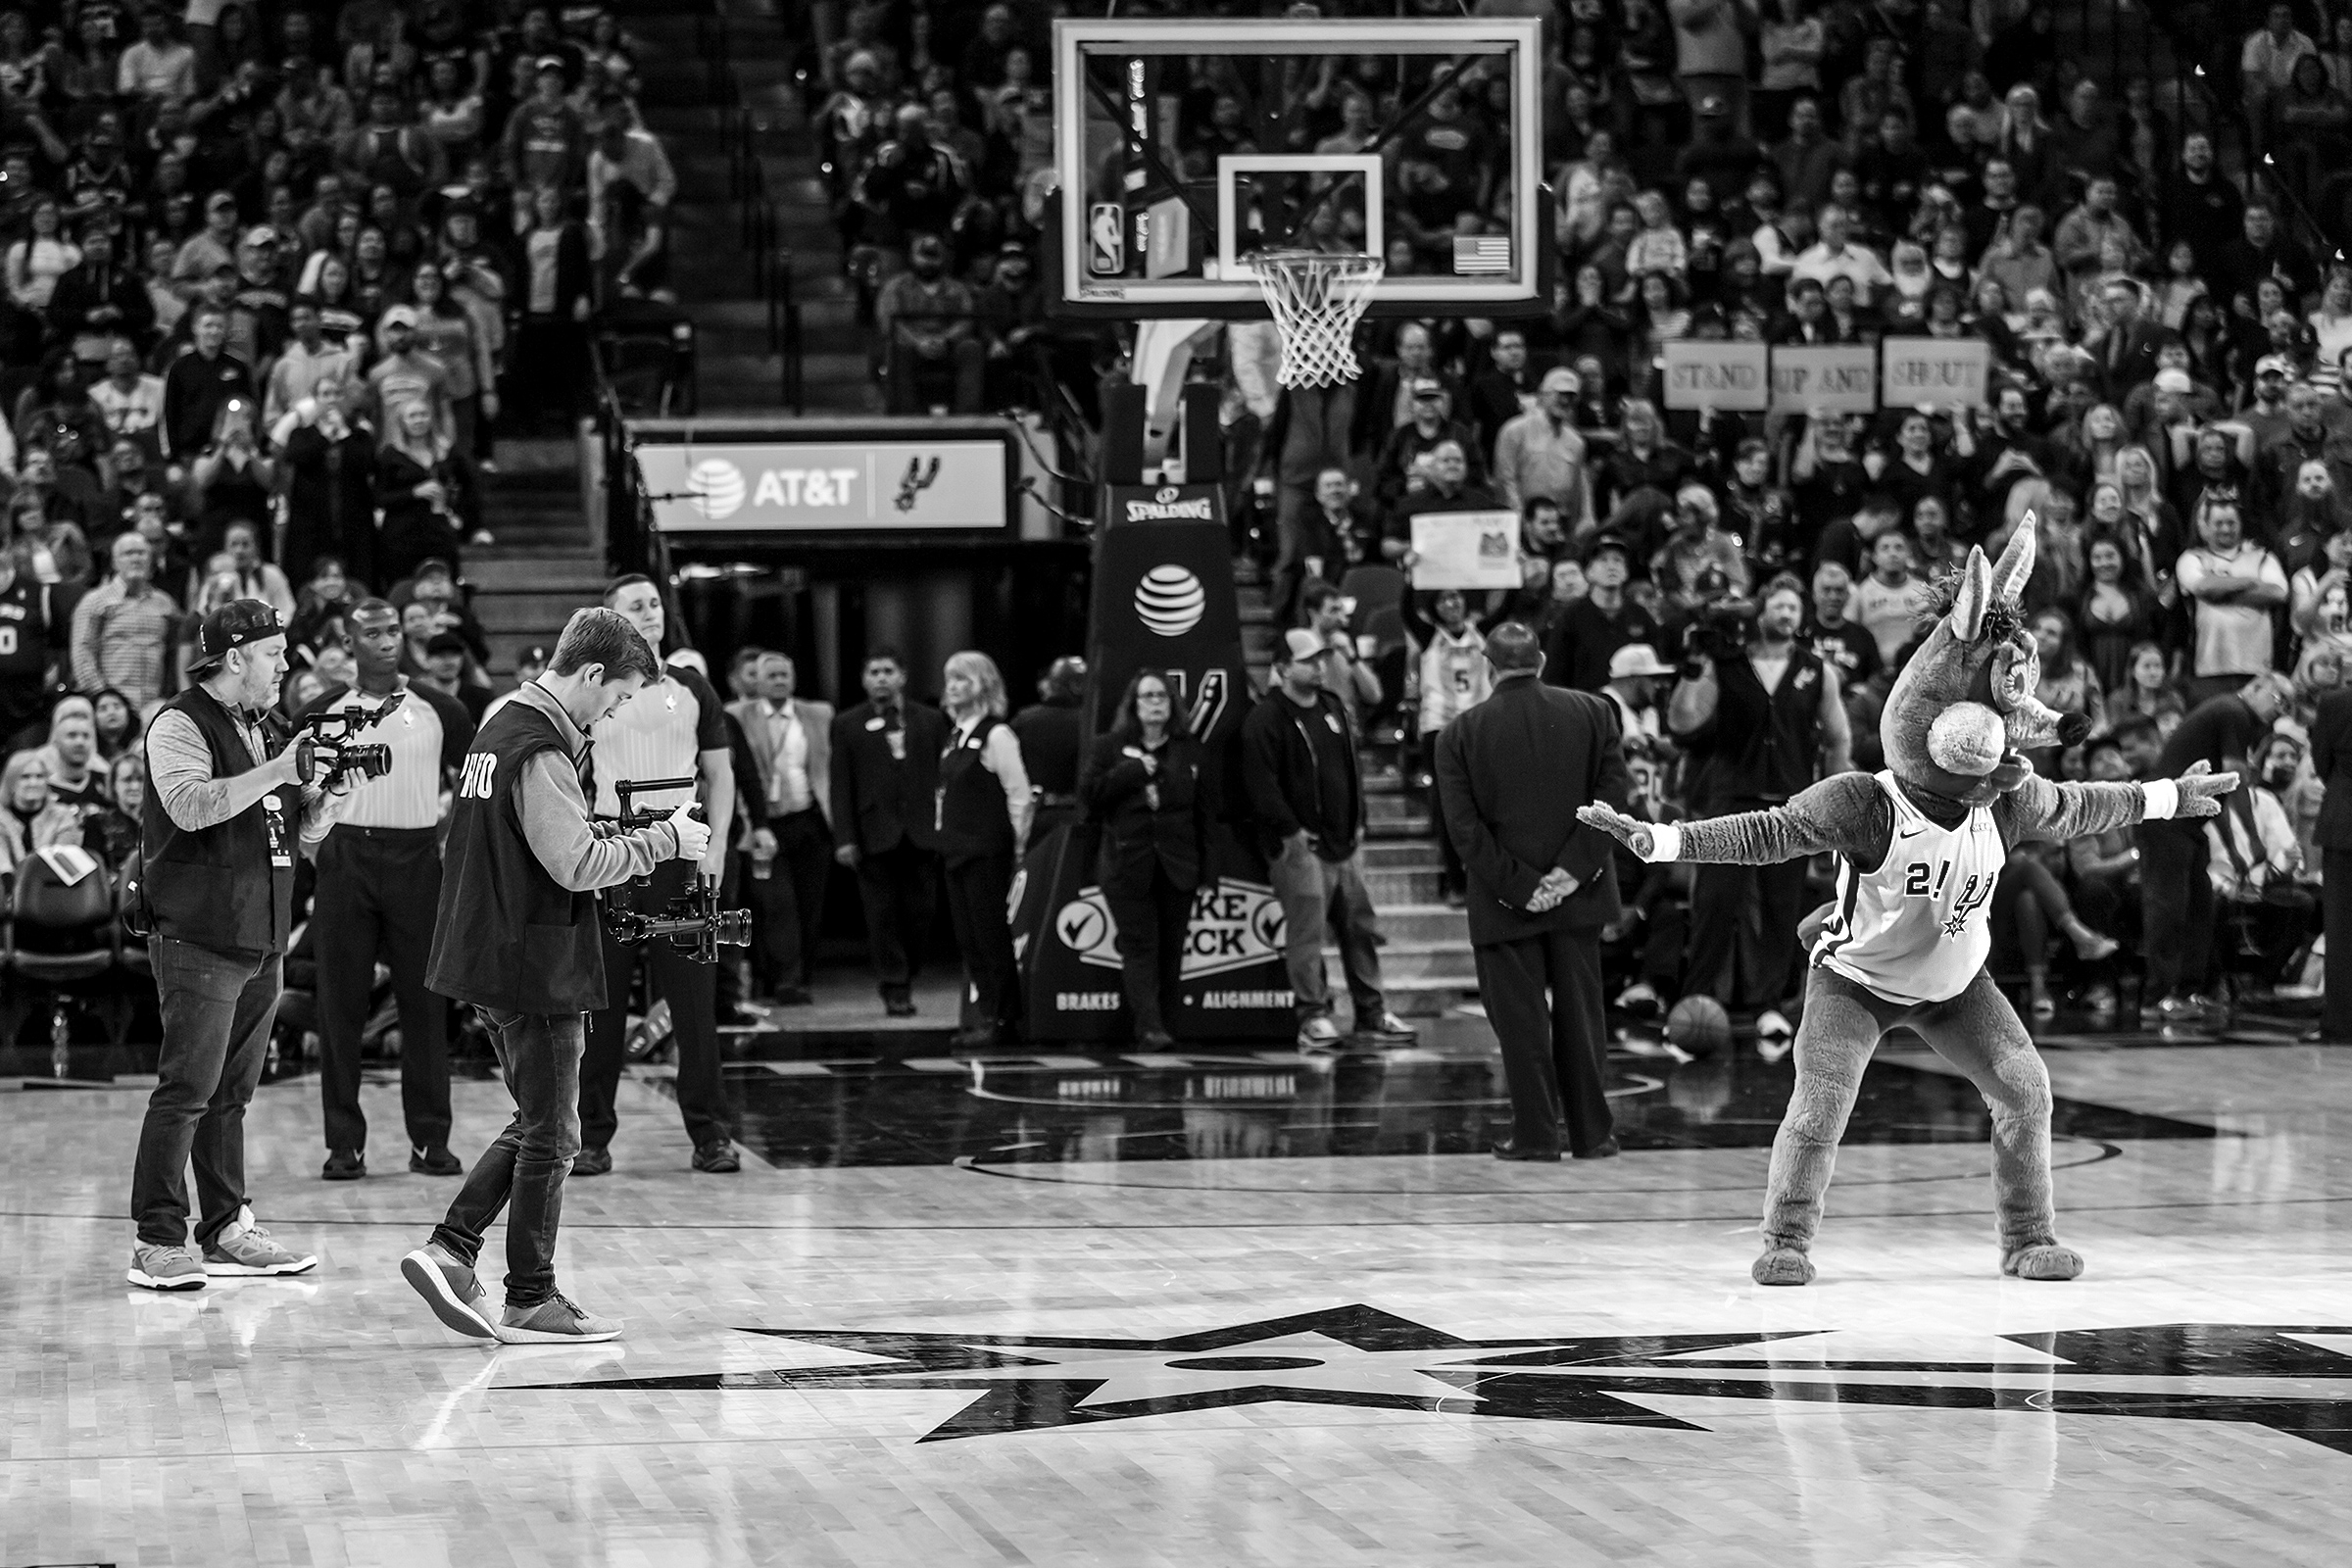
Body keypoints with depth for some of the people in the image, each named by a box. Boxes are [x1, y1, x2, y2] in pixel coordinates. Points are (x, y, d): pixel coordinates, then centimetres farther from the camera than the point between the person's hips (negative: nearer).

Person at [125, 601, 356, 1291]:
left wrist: (328, 799, 1)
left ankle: (226, 1230, 18)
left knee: (232, 1093, 12)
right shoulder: (180, 726, -7)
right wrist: (276, 773, -26)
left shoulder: (266, 730, 18)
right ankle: (157, 1242, -8)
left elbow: (301, 833, 22)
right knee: (186, 1091, -9)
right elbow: (190, 805, -24)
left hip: (263, 942, 8)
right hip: (200, 940, -8)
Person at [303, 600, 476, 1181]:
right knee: (341, 1006, -1)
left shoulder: (437, 710, 5)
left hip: (417, 858, 0)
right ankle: (344, 1143, 3)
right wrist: (308, 835, 2)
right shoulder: (325, 711, 4)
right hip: (346, 857, 0)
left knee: (425, 1003, 0)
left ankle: (431, 1139, 6)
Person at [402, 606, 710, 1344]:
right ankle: (532, 1302, 6)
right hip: (537, 969, -10)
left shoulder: (501, 729, 13)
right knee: (551, 1134, 0)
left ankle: (450, 1251, 9)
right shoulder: (541, 751, -19)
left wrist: (624, 838, 11)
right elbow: (577, 863, -24)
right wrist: (662, 842, -13)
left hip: (489, 961, 10)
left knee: (536, 1124, 17)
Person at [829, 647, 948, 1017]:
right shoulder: (847, 726, 6)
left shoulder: (931, 720, 10)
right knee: (883, 916, -2)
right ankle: (894, 990, 3)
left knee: (919, 913, 1)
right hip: (875, 834, -1)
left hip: (922, 833, 1)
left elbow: (944, 776, 9)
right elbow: (841, 786, 3)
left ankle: (906, 979, 19)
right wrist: (844, 838, -5)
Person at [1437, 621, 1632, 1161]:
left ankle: (1536, 1134, 4)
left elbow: (1464, 827, -9)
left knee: (1521, 1018, 4)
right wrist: (1576, 867, -8)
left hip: (1503, 904, -2)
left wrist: (1517, 886, -8)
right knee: (1579, 1013, 10)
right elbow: (1614, 792, -6)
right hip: (1577, 894, 2)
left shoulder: (1459, 734, -3)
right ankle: (1591, 1132, 13)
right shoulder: (1592, 712, 1)